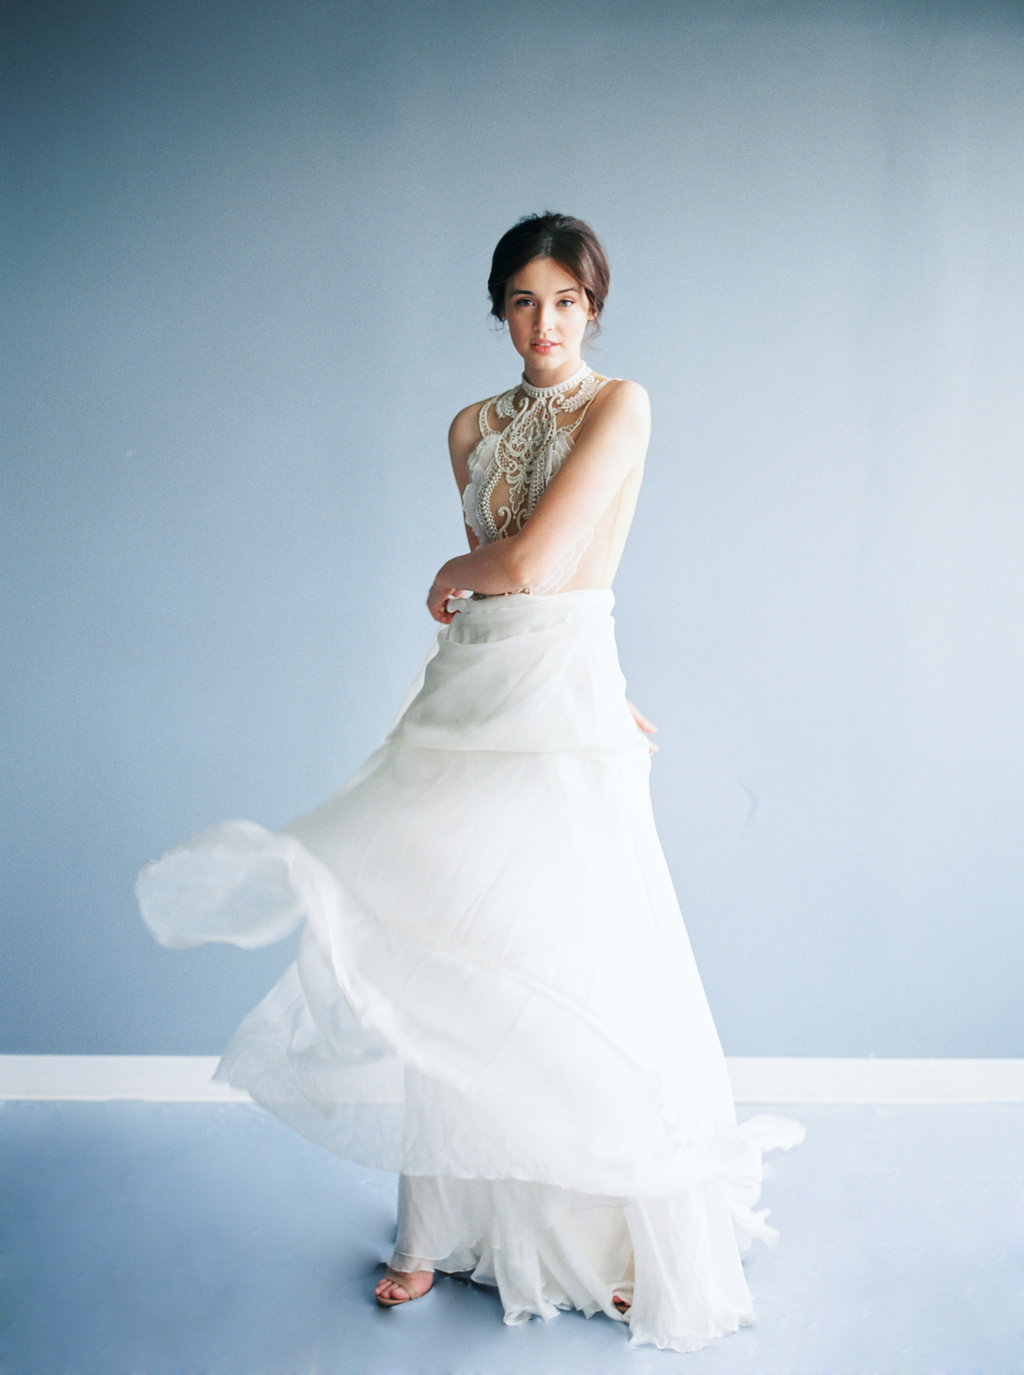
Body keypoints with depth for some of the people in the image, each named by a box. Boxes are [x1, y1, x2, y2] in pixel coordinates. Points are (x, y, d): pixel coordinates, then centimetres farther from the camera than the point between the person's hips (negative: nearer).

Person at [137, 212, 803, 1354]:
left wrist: (456, 573, 5)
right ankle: (445, 1228, 24)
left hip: (562, 708, -5)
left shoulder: (619, 405, -4)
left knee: (579, 974, -2)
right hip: (468, 697, 6)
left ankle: (644, 1247, 19)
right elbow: (487, 591, 10)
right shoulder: (473, 427, 14)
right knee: (445, 973, 7)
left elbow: (531, 563, -13)